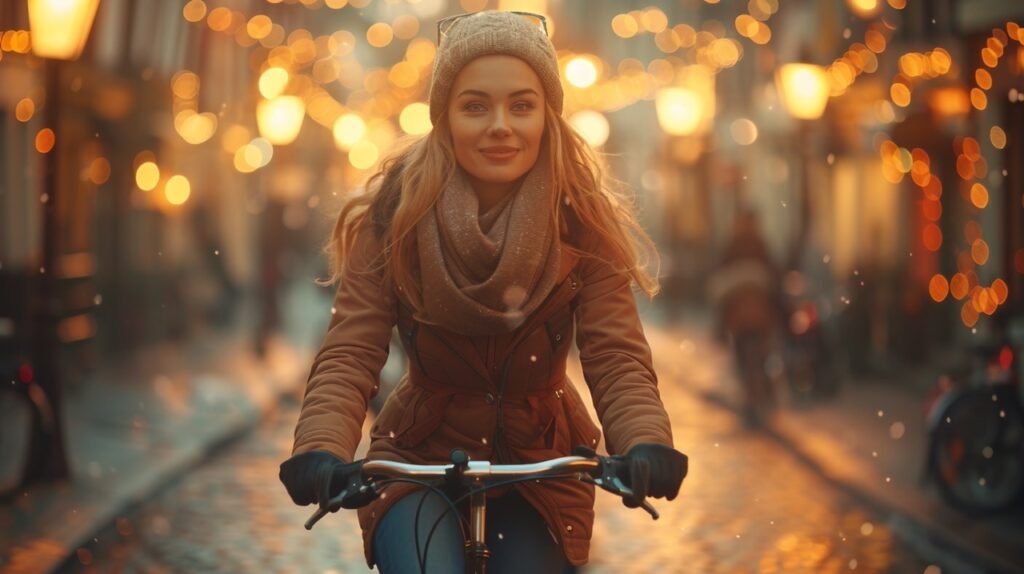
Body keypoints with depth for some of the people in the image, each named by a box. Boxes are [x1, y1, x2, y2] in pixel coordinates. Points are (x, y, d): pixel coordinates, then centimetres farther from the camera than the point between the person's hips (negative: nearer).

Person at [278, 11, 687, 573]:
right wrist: (321, 452, -39)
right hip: (420, 461, -1)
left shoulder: (583, 222, -12)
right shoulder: (396, 215, -14)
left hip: (541, 465, 2)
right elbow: (348, 354, -20)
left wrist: (645, 445, -40)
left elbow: (617, 357, -19)